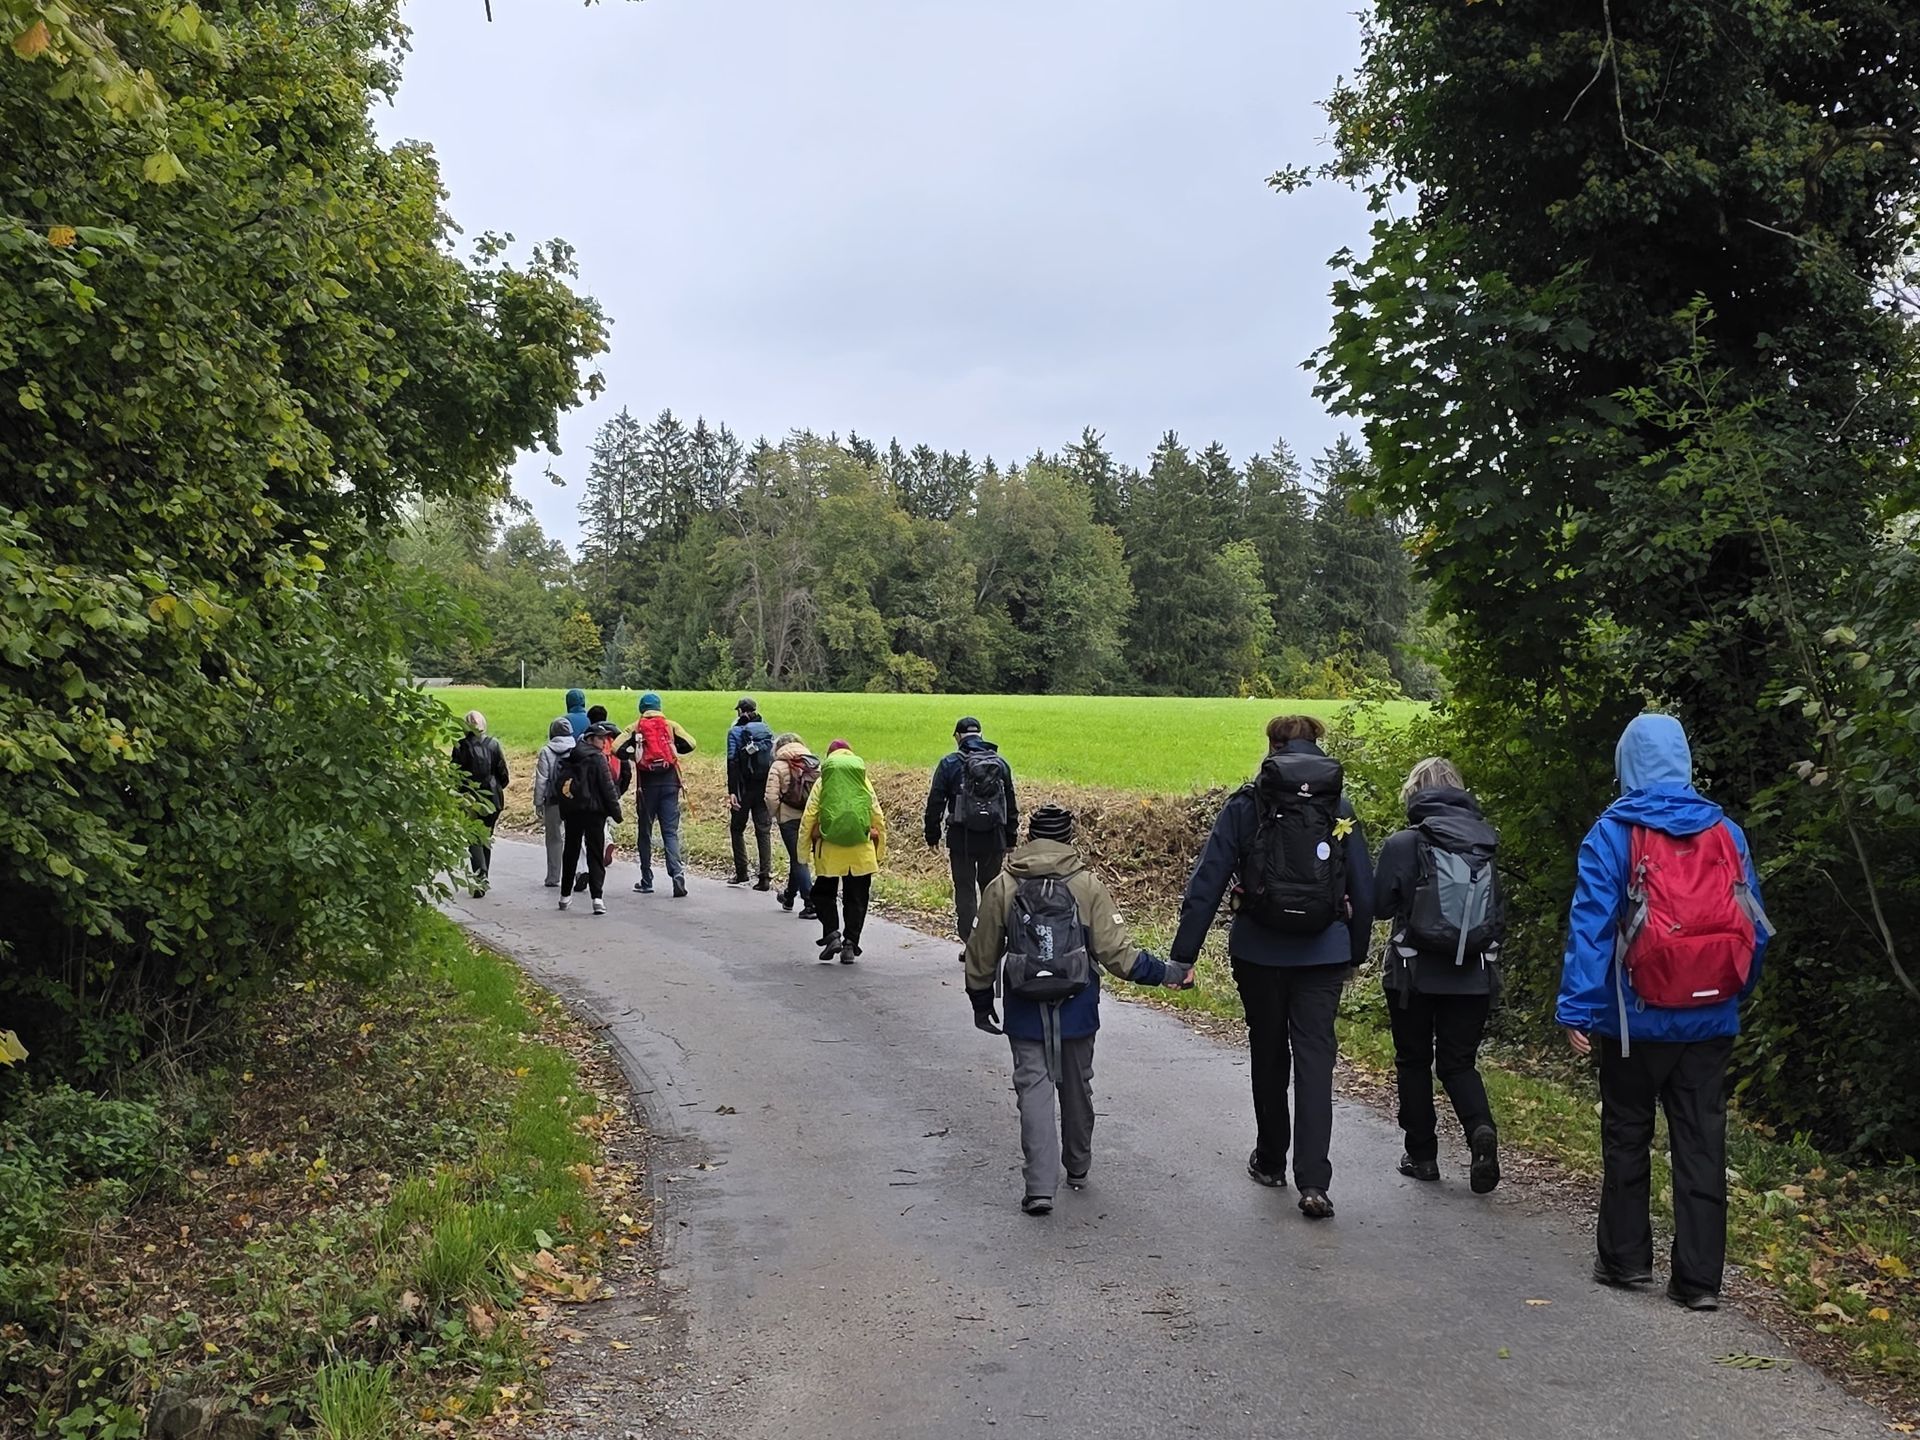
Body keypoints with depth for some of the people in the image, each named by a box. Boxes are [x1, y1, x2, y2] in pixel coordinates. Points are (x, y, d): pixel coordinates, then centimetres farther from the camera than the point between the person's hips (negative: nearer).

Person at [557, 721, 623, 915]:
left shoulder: (571, 757, 10)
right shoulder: (597, 759, -11)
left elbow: (562, 783, 12)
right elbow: (607, 788, -12)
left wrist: (564, 812, 15)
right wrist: (616, 812, -6)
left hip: (572, 811, 6)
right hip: (593, 811, -6)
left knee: (571, 852, 17)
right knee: (595, 855, -3)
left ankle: (565, 895, 25)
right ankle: (597, 897, -12)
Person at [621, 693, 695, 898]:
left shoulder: (636, 728, 1)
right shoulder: (670, 726, 4)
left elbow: (619, 749, -10)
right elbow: (690, 744, -4)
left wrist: (633, 756, 9)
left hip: (647, 785, -1)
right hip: (669, 783, 1)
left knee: (645, 833, 11)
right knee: (670, 831, 1)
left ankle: (646, 881, 15)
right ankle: (677, 872, -21)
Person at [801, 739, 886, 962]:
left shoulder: (822, 784, 2)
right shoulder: (865, 784, 7)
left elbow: (807, 820, -1)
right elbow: (879, 819, 9)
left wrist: (803, 853, 5)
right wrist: (881, 852, 18)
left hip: (829, 851, -1)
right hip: (861, 852, 1)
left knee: (823, 893, 16)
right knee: (857, 899, 11)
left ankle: (832, 933, -2)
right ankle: (850, 944, 7)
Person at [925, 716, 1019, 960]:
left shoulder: (950, 763, -4)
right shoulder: (1000, 762, 7)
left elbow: (935, 802, -3)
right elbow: (1011, 805, 12)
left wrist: (932, 836, 5)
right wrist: (1011, 839, 18)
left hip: (962, 839, -3)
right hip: (994, 839, 3)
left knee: (965, 890, 5)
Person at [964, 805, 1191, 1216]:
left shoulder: (1002, 888, -2)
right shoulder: (1088, 886, -5)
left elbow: (982, 954, 3)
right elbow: (1116, 951, -10)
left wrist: (981, 1003, 17)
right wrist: (1167, 973, 1)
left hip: (1026, 1012, -1)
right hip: (1077, 1010, 1)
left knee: (1034, 1089, 2)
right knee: (1076, 1087, 18)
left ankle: (1040, 1186, -8)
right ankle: (1078, 1168, 36)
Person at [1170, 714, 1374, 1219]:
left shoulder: (1245, 805, -3)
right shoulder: (1341, 809, 3)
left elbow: (1207, 883, -6)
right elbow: (1364, 890, 7)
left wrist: (1183, 954, -3)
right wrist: (1356, 953, 19)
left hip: (1259, 951, 0)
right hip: (1323, 954, 1)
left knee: (1268, 1054, 16)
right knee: (1315, 1058, 1)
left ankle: (1271, 1160, 31)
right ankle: (1313, 1181, -8)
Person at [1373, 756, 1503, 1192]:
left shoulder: (1404, 844, -12)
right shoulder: (1484, 846, 1)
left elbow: (1379, 905, -6)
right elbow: (1498, 912, 8)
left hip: (1414, 974, -3)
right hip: (1472, 976, 3)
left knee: (1414, 1061, 13)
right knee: (1459, 1062, 13)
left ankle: (1422, 1155, 18)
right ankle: (1481, 1129, -13)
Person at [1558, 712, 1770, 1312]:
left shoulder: (1613, 833, -8)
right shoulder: (1726, 833, 3)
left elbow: (1591, 926, -14)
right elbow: (1754, 928, 7)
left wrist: (1576, 1009, -13)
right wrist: (1734, 995, 18)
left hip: (1637, 1019, -2)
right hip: (1710, 1021, 3)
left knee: (1626, 1137, 13)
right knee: (1702, 1146, 7)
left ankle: (1624, 1256, 21)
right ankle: (1699, 1278, 9)